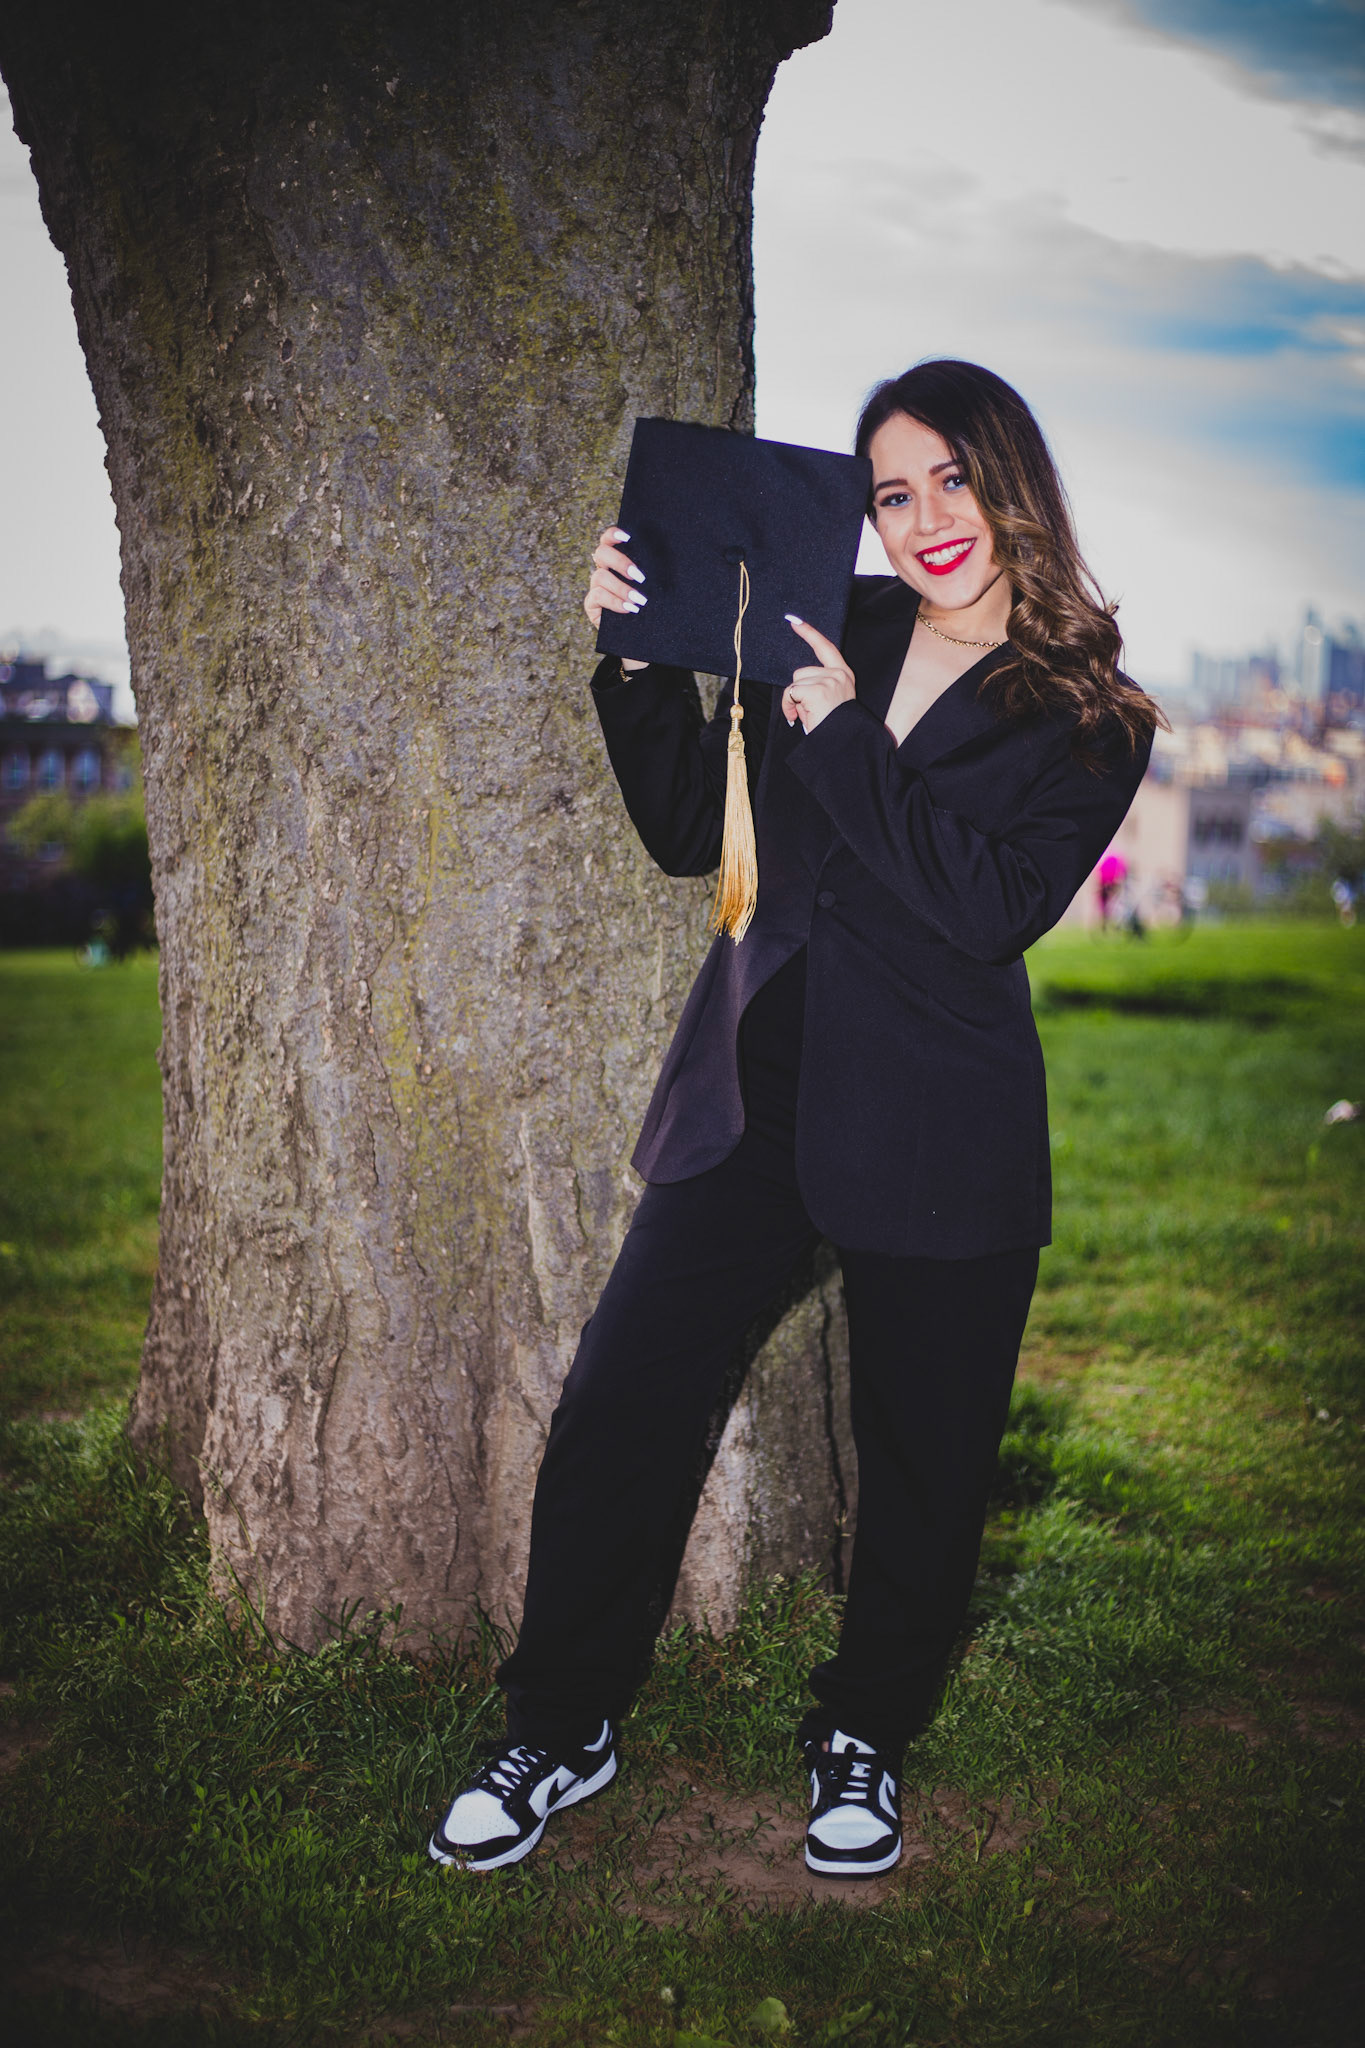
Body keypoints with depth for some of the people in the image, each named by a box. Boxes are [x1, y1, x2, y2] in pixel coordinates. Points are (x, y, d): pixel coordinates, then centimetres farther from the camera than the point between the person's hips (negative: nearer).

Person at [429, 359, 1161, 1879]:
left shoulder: (1088, 720, -2)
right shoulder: (833, 631, 6)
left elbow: (991, 912, -16)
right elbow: (686, 834, 7)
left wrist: (847, 737, -18)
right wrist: (636, 661, -6)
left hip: (934, 1139, -2)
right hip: (753, 1096, 3)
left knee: (921, 1458, 9)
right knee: (612, 1411, 0)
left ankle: (864, 1738, 35)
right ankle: (561, 1730, 21)